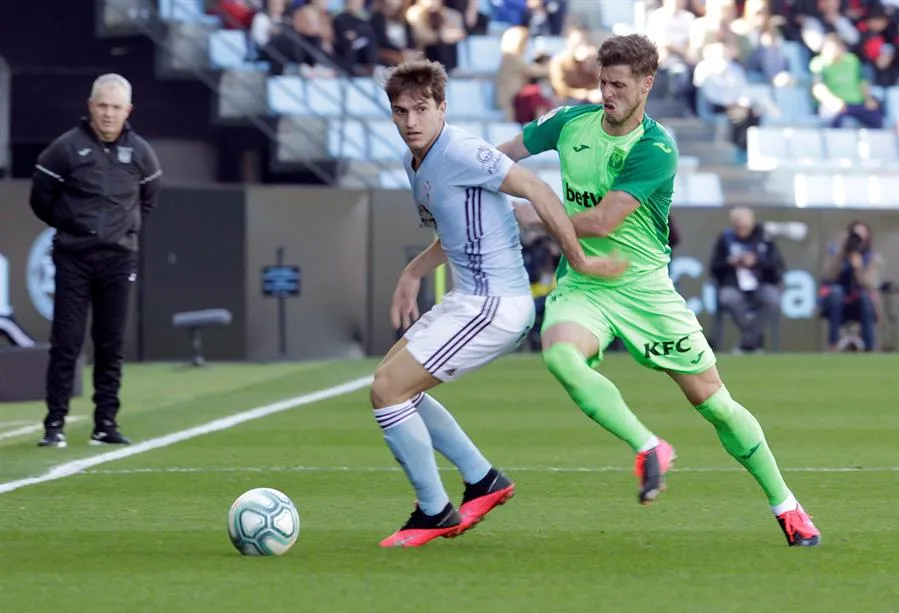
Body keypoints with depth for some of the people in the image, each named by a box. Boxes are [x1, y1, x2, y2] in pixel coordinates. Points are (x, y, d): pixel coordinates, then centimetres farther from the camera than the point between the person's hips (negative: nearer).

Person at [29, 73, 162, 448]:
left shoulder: (140, 153, 3)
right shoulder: (66, 148, -7)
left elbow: (148, 199, 20)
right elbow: (41, 199, 2)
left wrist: (127, 228, 12)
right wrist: (70, 225, 8)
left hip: (118, 259, 3)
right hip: (73, 258, -3)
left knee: (111, 345, 5)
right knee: (65, 342, -5)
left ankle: (105, 423, 10)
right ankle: (55, 424, -4)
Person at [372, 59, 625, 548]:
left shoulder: (461, 153, -19)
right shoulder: (414, 161, 11)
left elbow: (537, 192, -19)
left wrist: (580, 261, -15)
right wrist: (412, 275, 16)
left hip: (493, 305, -10)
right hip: (470, 300, 10)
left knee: (387, 391, -10)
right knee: (393, 383, 20)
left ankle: (434, 513, 4)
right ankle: (482, 480, 24)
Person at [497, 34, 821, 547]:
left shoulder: (656, 150, -16)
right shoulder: (572, 122, 0)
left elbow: (602, 221, -23)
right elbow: (504, 155, 17)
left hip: (644, 288, -3)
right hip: (581, 286, 3)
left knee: (714, 402, 0)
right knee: (560, 354, -34)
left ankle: (785, 505, 16)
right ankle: (649, 449, -22)